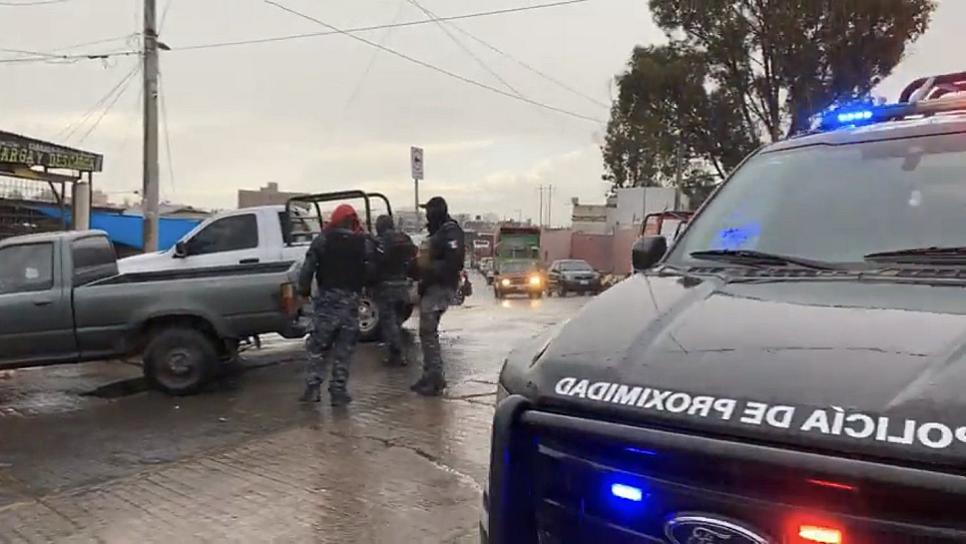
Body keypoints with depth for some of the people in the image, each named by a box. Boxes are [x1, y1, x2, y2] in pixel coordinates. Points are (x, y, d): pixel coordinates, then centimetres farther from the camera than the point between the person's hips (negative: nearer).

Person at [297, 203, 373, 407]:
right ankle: (338, 391, 7)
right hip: (351, 300, 1)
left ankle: (313, 388, 3)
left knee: (317, 346, 8)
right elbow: (371, 272, 2)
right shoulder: (364, 243, 4)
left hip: (327, 299, -1)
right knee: (344, 350, 7)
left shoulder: (323, 240, -1)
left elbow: (308, 267, -5)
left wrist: (304, 289, 4)